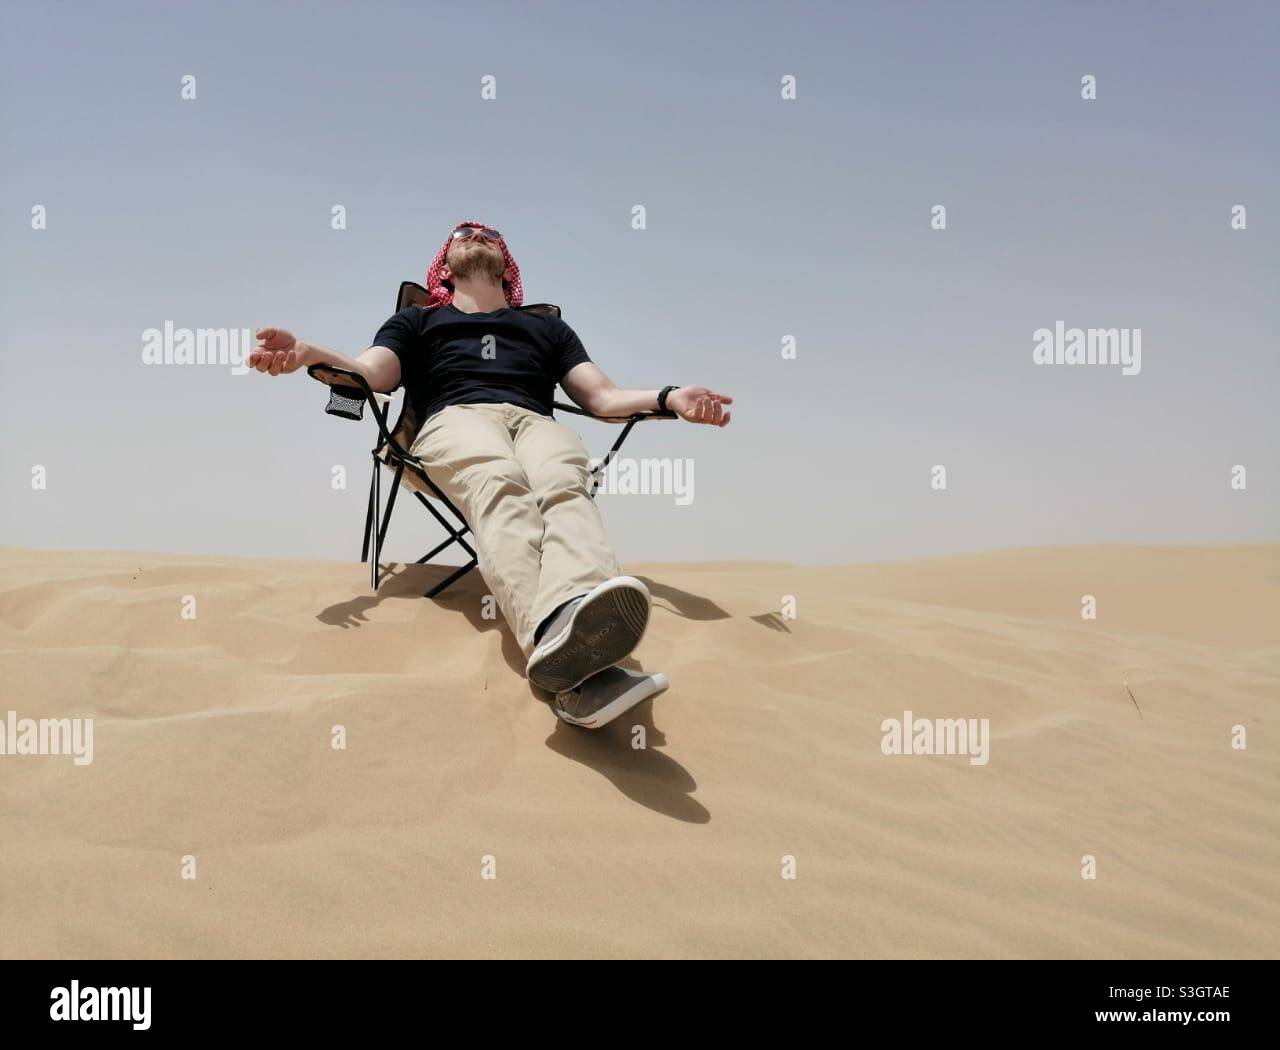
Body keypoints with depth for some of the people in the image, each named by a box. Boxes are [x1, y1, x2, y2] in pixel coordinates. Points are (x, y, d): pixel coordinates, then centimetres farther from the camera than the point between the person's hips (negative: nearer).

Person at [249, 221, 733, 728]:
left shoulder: (547, 326, 39)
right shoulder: (417, 320, 34)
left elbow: (600, 396, 25)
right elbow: (370, 374, 15)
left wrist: (669, 397, 4)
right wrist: (308, 354, -8)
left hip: (536, 421, 2)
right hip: (457, 418, -2)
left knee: (566, 490, -38)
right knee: (502, 487, -41)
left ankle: (576, 629, -72)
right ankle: (567, 651, -72)